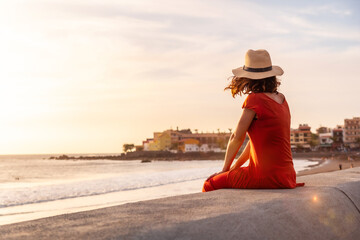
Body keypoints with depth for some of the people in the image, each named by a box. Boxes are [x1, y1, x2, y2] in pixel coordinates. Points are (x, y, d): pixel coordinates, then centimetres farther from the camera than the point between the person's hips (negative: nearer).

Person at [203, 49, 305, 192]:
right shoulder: (281, 99, 10)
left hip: (267, 177, -8)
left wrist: (225, 168, 6)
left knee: (211, 184, 6)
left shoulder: (254, 99, -13)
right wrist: (235, 166, 21)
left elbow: (236, 138, -8)